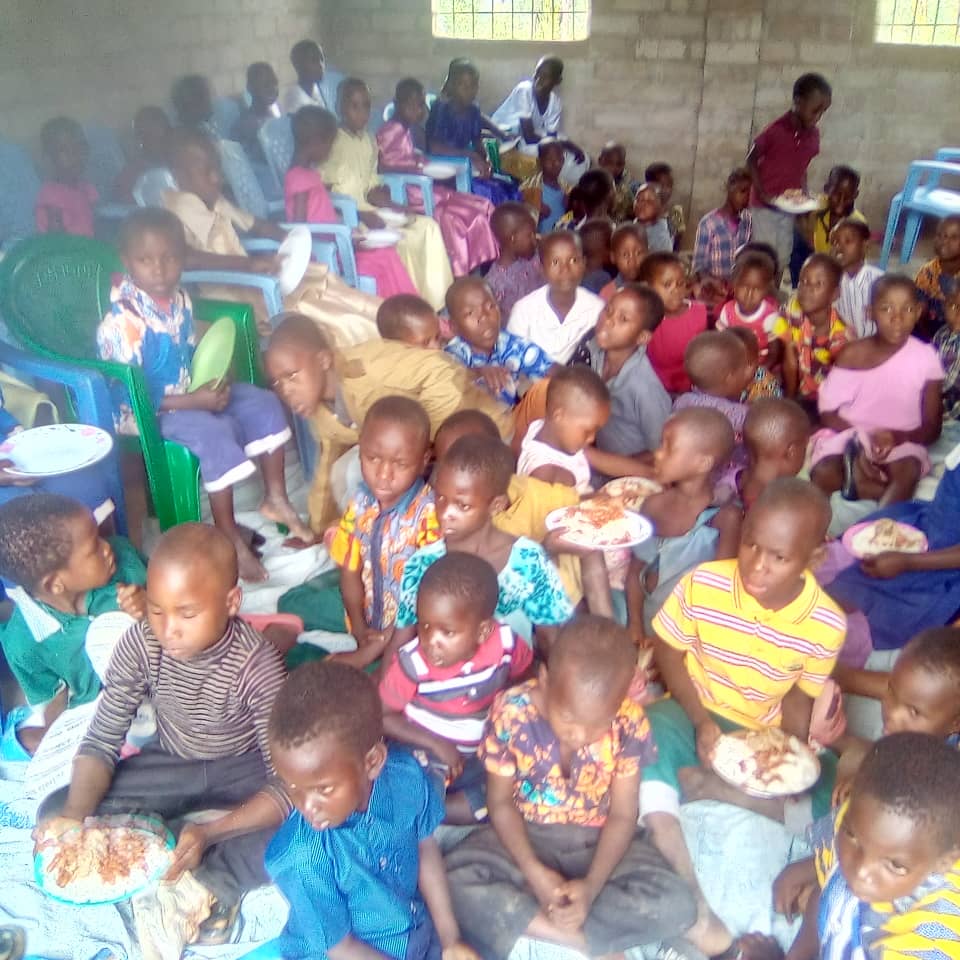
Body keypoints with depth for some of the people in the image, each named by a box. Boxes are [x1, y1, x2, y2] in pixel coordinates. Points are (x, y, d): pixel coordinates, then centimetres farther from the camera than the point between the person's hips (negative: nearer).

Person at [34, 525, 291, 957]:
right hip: (171, 765, 4)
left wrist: (211, 832, -42)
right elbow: (101, 741, -12)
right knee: (54, 815, -15)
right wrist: (75, 815, -30)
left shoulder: (257, 665, -30)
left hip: (243, 770, -4)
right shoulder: (139, 644, -20)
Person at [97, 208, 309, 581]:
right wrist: (194, 401, -25)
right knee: (216, 434, -31)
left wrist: (212, 381, -8)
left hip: (191, 393, 8)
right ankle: (229, 536, -18)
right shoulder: (123, 321, -24)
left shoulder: (180, 300, -1)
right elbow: (129, 394, -24)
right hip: (145, 412, -8)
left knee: (264, 404, 0)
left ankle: (275, 498, 11)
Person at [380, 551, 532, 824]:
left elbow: (527, 676, 6)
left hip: (482, 759, 4)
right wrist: (436, 744, -18)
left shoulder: (505, 643, -16)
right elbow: (382, 716, -11)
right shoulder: (412, 663, -22)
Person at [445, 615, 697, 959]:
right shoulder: (512, 712, -22)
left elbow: (622, 815, -9)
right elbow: (500, 802, -9)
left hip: (597, 840, 1)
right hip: (525, 835, 0)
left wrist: (592, 885, -23)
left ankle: (528, 924, -16)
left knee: (674, 905, -24)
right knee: (454, 881, -29)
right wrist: (533, 872, -22)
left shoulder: (629, 722, -20)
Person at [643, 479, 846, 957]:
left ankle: (706, 785, -15)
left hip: (763, 738, 2)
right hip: (692, 714, -1)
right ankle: (692, 898, -29)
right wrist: (701, 721, -17)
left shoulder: (827, 624, -15)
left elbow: (801, 695, 0)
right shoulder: (702, 584, -18)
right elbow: (667, 653, -6)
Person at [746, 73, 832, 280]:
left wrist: (804, 195, 0)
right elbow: (751, 160, -6)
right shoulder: (774, 131, -16)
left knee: (782, 259, 9)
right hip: (765, 205, -5)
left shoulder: (813, 135, 2)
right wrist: (762, 193, -14)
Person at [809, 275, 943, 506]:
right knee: (823, 473, -30)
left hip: (901, 442, 0)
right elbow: (828, 412, -2)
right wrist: (859, 441, -18)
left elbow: (932, 428, 0)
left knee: (908, 471, -34)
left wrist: (897, 437, -21)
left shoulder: (925, 358, -3)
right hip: (850, 436, 1)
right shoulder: (851, 354, -3)